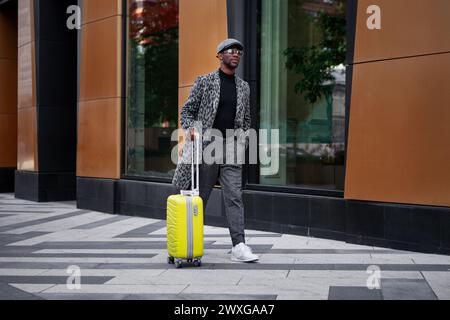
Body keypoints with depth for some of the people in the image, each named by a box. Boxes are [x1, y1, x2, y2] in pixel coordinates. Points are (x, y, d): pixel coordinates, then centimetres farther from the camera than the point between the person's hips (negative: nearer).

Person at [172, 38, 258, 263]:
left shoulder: (244, 87, 15)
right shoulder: (204, 81, 3)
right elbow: (187, 110, 4)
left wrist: (243, 143, 9)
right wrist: (191, 129, -14)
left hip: (231, 151, 3)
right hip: (206, 146, -3)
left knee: (234, 196, -6)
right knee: (199, 197, 6)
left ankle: (239, 246, -9)